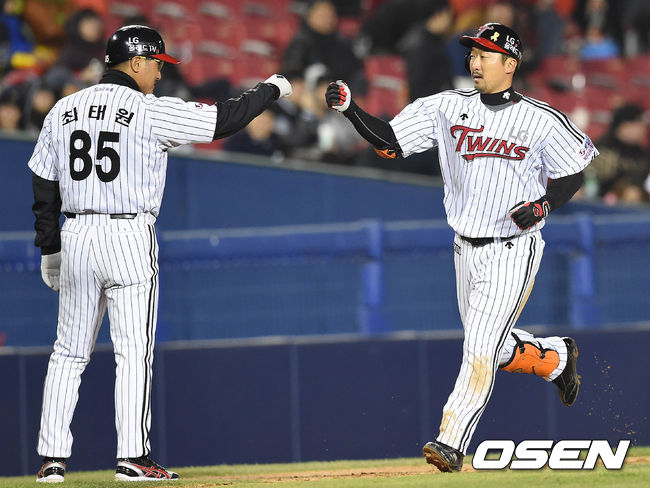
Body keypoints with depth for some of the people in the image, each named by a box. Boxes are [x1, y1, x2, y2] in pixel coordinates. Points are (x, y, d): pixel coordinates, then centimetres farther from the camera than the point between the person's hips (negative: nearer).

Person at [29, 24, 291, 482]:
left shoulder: (63, 111, 7)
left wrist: (49, 250, 17)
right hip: (130, 239, -5)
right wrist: (271, 89, 12)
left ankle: (52, 459, 7)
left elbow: (43, 188, 10)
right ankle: (132, 458, -3)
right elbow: (225, 119, -5)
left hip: (76, 237, 5)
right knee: (134, 351, -1)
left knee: (69, 354, 10)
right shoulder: (151, 112, -8)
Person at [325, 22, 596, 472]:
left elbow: (572, 174, 1)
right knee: (493, 349, 16)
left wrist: (544, 203, -18)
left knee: (481, 349, -13)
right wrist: (350, 109, -19)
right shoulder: (447, 108, 1)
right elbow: (389, 140, -4)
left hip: (513, 252, -5)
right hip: (467, 249, 5)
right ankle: (557, 357, 44)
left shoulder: (541, 121, -8)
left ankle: (452, 441, -11)